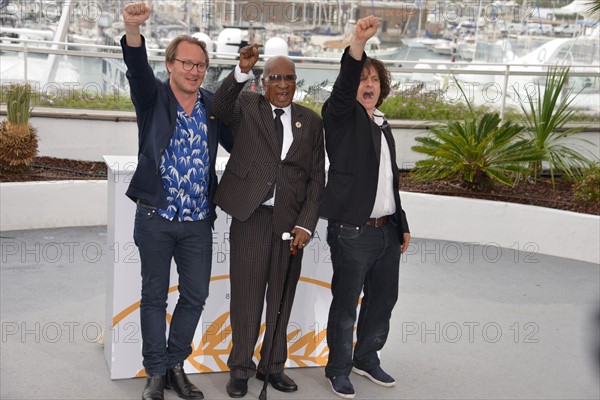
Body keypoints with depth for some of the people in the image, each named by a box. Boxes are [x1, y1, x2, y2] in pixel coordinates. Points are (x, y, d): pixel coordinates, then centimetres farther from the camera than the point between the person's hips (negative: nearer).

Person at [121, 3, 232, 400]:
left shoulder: (213, 104, 5)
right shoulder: (153, 97, -5)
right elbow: (138, 70, -27)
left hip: (198, 221, 3)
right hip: (155, 218, -3)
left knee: (196, 295, 9)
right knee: (155, 296, 8)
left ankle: (175, 365, 26)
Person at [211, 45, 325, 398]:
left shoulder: (311, 121, 9)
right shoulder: (247, 106, 4)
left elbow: (317, 177, 6)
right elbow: (220, 107, -20)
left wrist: (306, 224, -3)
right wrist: (242, 72, -35)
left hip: (291, 220, 2)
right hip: (251, 216, -2)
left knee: (281, 297, 11)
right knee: (246, 294, 4)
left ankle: (272, 365, 27)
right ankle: (240, 368, 20)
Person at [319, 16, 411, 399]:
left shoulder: (383, 125, 17)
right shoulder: (342, 115, -4)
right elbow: (344, 85, -26)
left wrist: (403, 224, 19)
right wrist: (359, 41, -40)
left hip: (387, 230, 7)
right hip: (353, 231, -7)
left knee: (384, 299, 15)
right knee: (346, 304, 2)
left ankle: (367, 357, 33)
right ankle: (339, 368, 17)